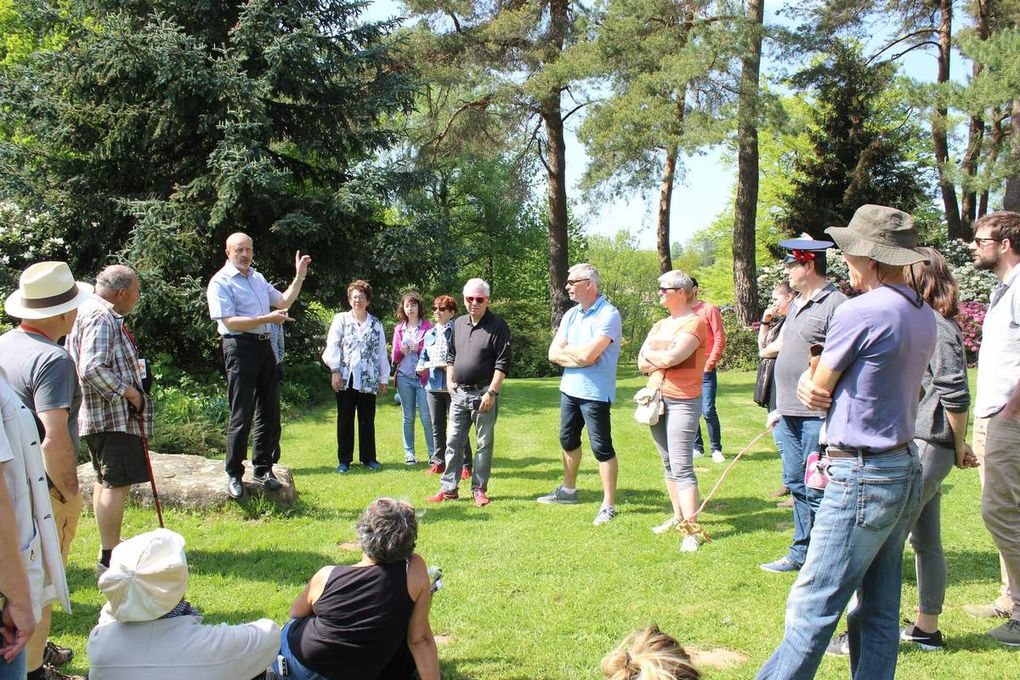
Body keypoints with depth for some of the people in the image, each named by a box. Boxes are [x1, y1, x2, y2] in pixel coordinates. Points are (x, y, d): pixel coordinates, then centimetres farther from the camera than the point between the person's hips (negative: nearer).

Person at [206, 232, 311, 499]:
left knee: (270, 412, 10)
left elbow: (283, 302, 24)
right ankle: (234, 474, 6)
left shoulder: (258, 278, 18)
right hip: (240, 348, -8)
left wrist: (299, 277, 15)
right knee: (241, 415, -6)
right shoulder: (221, 282, -7)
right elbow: (230, 322, -16)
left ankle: (263, 469, 21)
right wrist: (268, 318, -20)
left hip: (264, 346, 8)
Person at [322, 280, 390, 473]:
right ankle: (344, 460, 11)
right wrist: (335, 371, -10)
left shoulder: (376, 324, 10)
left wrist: (384, 378, 8)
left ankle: (368, 458, 16)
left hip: (368, 380, 1)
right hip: (345, 378, -1)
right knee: (345, 419, 4)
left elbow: (381, 353, 11)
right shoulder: (340, 319, 6)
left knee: (367, 420, 6)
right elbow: (332, 346, -1)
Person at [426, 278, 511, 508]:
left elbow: (502, 364, -13)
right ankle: (449, 488, 14)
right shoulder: (458, 324, 11)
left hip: (483, 394, -5)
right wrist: (450, 381, 11)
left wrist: (491, 392, -17)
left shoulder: (497, 326, -8)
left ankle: (479, 489, 13)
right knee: (453, 442, 7)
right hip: (459, 393, 6)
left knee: (484, 444, 3)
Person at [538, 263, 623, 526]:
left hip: (595, 393, -8)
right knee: (568, 441, 21)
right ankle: (568, 490, 39)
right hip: (569, 388, 8)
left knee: (601, 448, -3)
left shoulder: (608, 315, -16)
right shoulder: (571, 314, 8)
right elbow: (554, 354, 3)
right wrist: (578, 357, -14)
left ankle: (609, 506, 5)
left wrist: (566, 350, -6)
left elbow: (588, 354, -25)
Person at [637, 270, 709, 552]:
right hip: (656, 399, 8)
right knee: (668, 464, 15)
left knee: (682, 467, -11)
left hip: (683, 401, -8)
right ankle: (678, 515, 26)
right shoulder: (659, 326, 15)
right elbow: (641, 364, 7)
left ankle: (691, 531, -10)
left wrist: (650, 353, -4)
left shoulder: (694, 323, -10)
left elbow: (671, 357, -23)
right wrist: (664, 358, -11)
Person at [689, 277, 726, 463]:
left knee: (708, 410, -8)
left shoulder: (709, 309, -2)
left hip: (705, 370, -4)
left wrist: (709, 364, -9)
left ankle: (716, 449, 5)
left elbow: (720, 339, -5)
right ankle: (697, 447, 17)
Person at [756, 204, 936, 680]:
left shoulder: (859, 312, -16)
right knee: (879, 614, 13)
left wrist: (813, 383, 13)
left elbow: (819, 392, -7)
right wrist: (813, 381, -1)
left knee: (812, 611, -3)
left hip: (862, 476, -9)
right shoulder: (924, 316, 11)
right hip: (906, 470, 9)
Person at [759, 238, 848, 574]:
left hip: (817, 415, -9)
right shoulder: (797, 303, 17)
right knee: (796, 484, 16)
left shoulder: (836, 303, -12)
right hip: (790, 414, 10)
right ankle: (801, 552, 28)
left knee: (817, 490, -4)